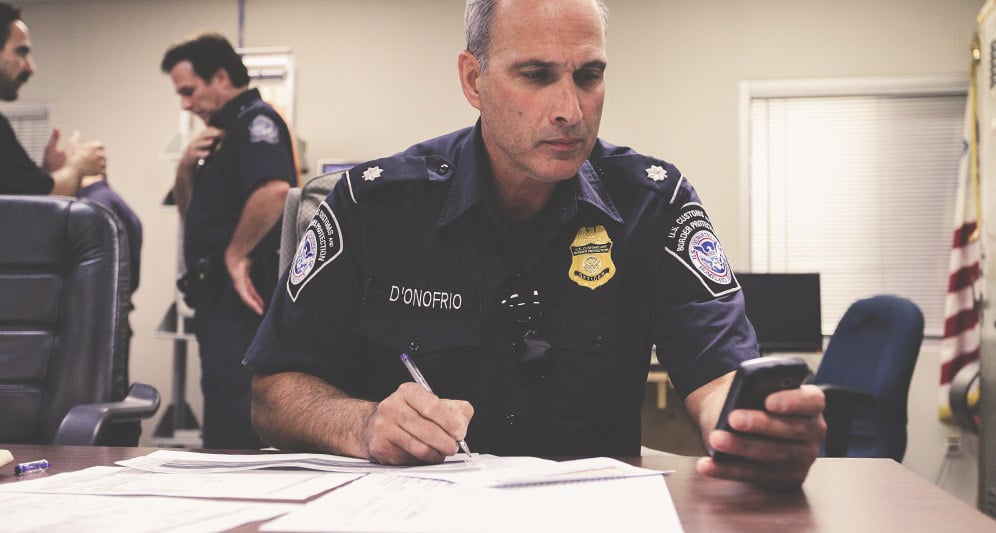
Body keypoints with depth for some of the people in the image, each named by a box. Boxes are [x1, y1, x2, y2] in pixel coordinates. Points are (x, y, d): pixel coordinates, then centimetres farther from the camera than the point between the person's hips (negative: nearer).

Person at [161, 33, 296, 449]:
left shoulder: (255, 120, -11)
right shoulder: (227, 130, 19)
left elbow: (274, 190, -31)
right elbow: (193, 215, 23)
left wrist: (236, 254, -21)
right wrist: (187, 169, 4)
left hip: (241, 297, -11)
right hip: (223, 297, 11)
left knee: (233, 424, -9)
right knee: (229, 413, 16)